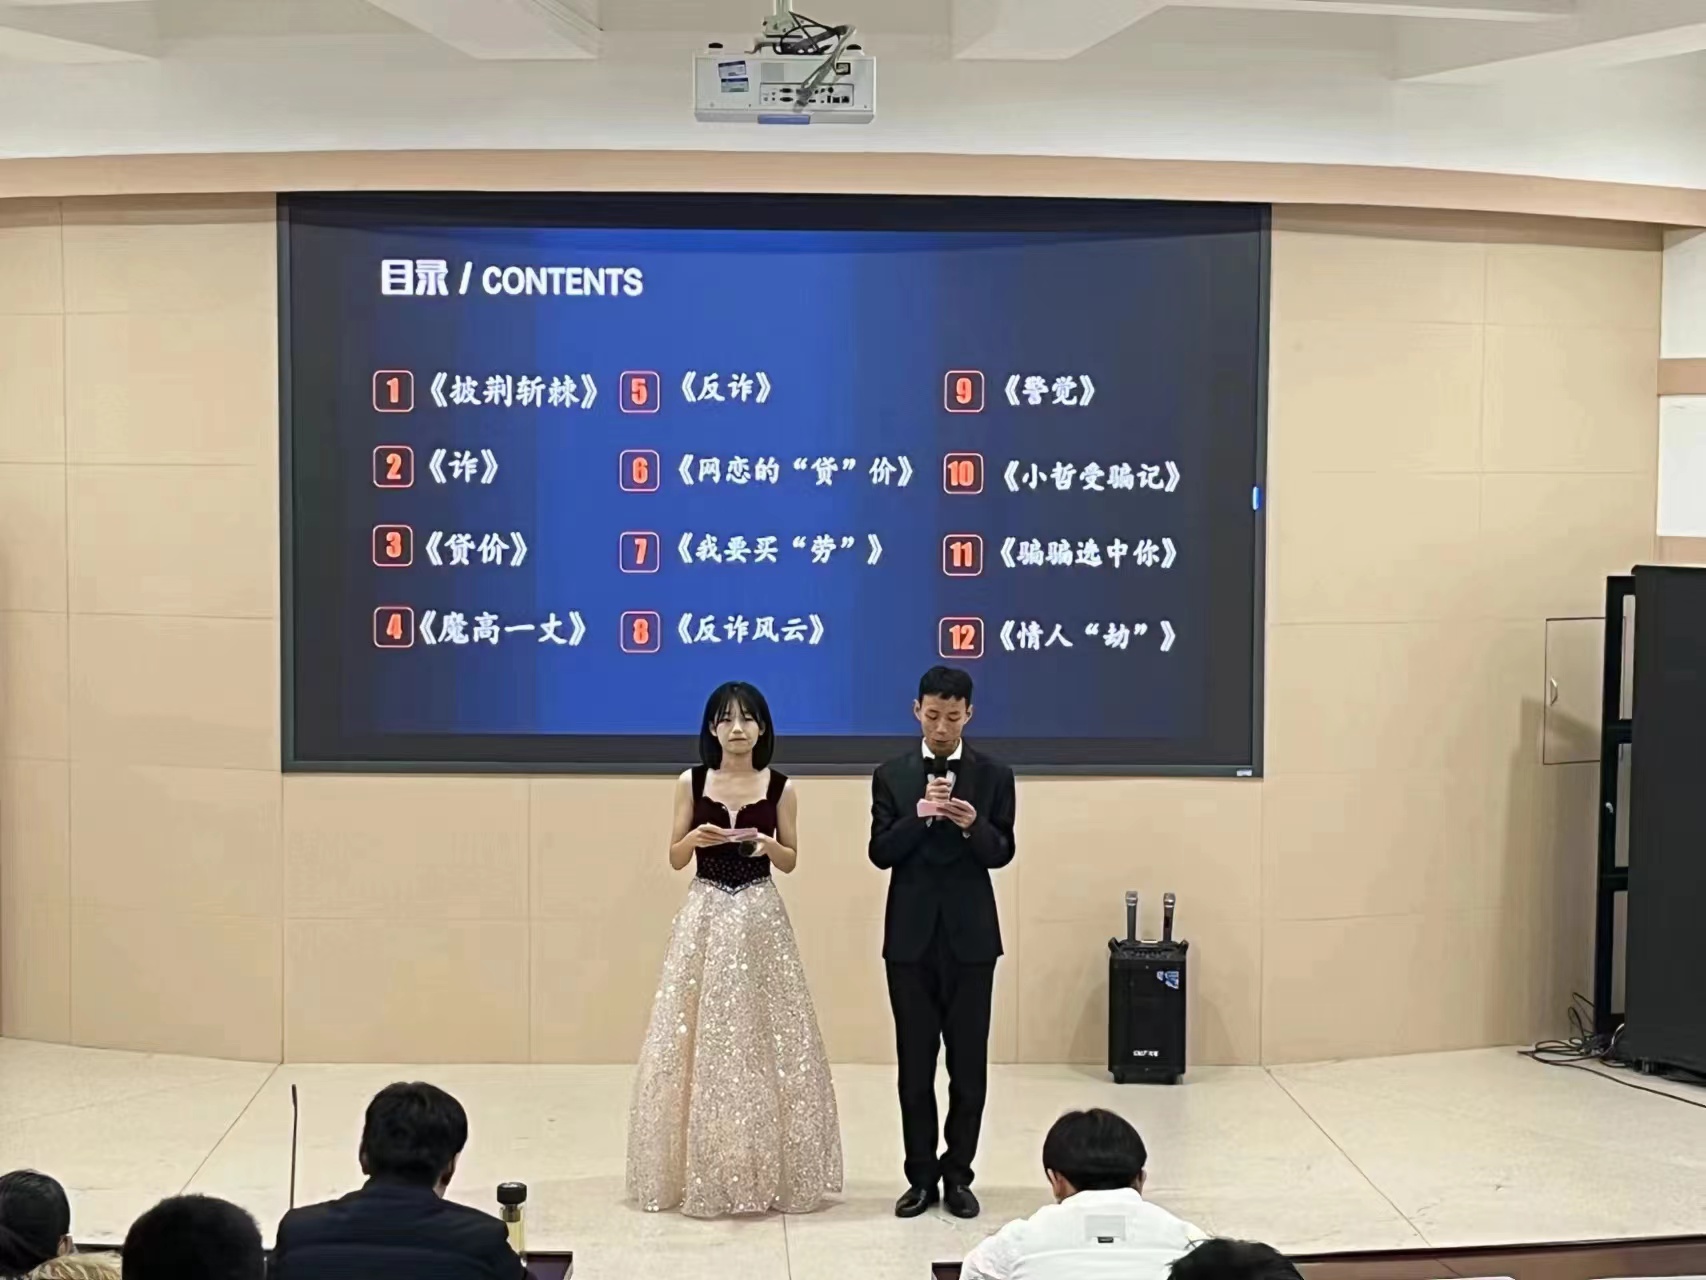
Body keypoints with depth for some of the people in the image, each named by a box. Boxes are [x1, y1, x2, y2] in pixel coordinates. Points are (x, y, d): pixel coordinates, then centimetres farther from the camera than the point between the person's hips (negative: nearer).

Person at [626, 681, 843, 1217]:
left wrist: (767, 845, -15)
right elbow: (675, 858, 5)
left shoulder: (780, 787, 1)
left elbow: (790, 860, 6)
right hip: (705, 917, 0)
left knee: (765, 1040, 1)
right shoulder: (692, 783, 2)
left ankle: (769, 1171, 11)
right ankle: (699, 1169, 11)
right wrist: (696, 838, -16)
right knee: (698, 1039, 1)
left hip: (759, 919, 0)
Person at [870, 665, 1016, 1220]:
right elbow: (880, 853, -3)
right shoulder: (892, 775, 3)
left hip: (970, 936, 0)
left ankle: (958, 1175, 13)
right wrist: (918, 815, -19)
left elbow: (1002, 853, -2)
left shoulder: (993, 775, 2)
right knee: (915, 1064, 5)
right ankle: (921, 1176, 14)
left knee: (969, 1064, 3)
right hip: (911, 937, 0)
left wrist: (973, 825, -22)